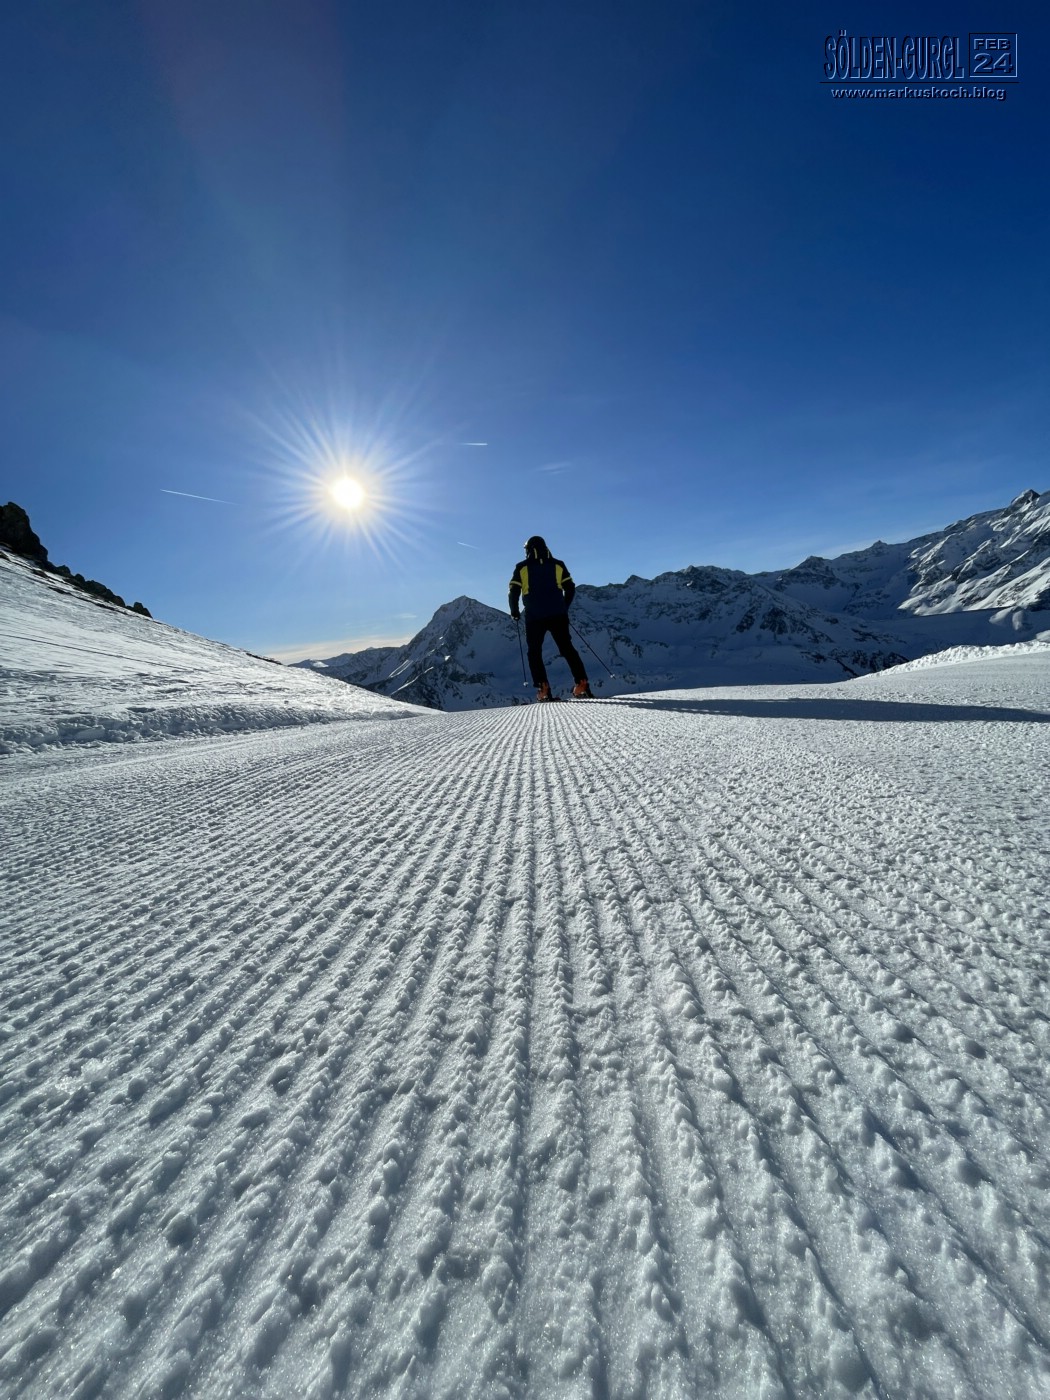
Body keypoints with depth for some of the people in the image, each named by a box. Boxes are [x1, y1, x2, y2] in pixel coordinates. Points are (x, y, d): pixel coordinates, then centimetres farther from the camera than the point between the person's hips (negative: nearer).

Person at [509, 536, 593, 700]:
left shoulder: (522, 567, 5)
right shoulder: (557, 564, 11)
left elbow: (513, 592, 1)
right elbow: (570, 588, 10)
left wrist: (515, 612, 16)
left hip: (534, 617, -2)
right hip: (558, 615, 2)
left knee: (534, 652, 9)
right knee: (567, 649, 8)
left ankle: (543, 689, -4)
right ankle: (582, 684, -3)